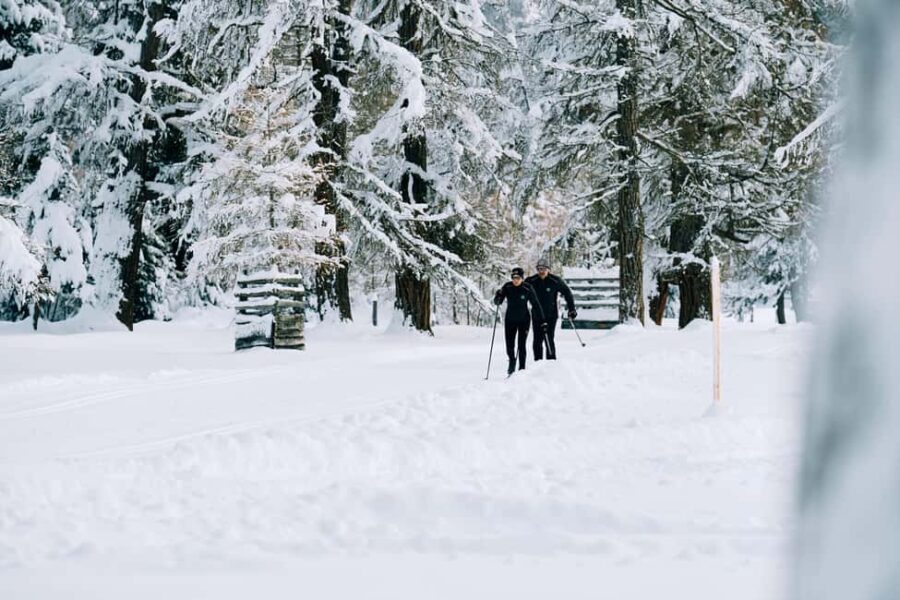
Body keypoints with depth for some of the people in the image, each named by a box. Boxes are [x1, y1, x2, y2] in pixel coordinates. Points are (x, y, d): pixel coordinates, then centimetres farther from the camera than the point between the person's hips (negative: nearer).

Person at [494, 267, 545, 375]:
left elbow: (536, 305, -6)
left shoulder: (528, 289, -13)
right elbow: (498, 302, -6)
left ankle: (522, 368, 6)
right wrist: (498, 296, -29)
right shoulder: (507, 287, -8)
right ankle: (512, 361, 32)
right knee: (509, 346, 2)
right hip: (510, 320, 2)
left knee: (521, 346, -6)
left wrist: (541, 321, -8)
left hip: (523, 320, -2)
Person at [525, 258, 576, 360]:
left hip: (551, 315, -2)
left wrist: (572, 309, 4)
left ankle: (551, 360, -3)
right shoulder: (531, 281, -2)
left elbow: (567, 293, 4)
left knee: (549, 339, -9)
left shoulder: (555, 281, -6)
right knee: (537, 340, 2)